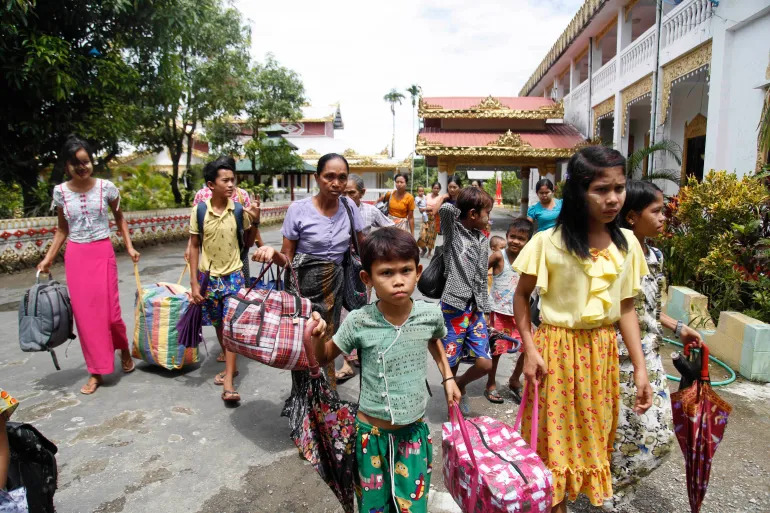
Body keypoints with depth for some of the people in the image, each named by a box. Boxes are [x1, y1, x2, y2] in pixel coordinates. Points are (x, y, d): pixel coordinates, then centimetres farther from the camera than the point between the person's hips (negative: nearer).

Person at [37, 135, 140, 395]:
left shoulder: (106, 187, -4)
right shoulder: (60, 192, 1)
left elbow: (119, 219, 8)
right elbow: (62, 229, 11)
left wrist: (129, 247, 0)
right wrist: (48, 258, 6)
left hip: (102, 253, -2)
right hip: (75, 256, 2)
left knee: (109, 310, -2)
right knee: (84, 313, 4)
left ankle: (124, 348, 30)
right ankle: (96, 372, 15)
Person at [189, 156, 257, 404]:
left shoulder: (239, 210, -6)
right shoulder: (199, 211, -6)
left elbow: (247, 243, 6)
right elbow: (194, 247, -1)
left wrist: (253, 222, -10)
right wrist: (194, 282, -3)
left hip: (233, 275, -1)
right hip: (209, 276, 2)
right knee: (218, 325, 14)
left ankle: (228, 382, -3)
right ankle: (231, 366, 34)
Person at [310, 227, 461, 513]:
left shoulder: (430, 315, -13)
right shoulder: (359, 322, -20)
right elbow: (324, 358, -4)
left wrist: (447, 377, 9)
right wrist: (316, 336, -23)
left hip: (415, 430, 2)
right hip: (372, 432, -1)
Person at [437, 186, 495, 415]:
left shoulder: (483, 241, 12)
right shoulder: (453, 229, -5)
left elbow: (482, 278, 16)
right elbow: (445, 208, -28)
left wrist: (483, 309, 15)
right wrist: (444, 199, -7)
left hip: (476, 309, 5)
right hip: (454, 306, -5)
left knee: (485, 363, 1)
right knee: (451, 364, 5)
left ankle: (460, 385, 31)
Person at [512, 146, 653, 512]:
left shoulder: (626, 243, -1)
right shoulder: (548, 242, -15)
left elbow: (627, 308, 4)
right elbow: (521, 295, -5)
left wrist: (640, 368, 1)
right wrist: (530, 350, -11)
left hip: (603, 351, 4)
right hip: (558, 348, -4)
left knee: (593, 436, 19)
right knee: (554, 438, 9)